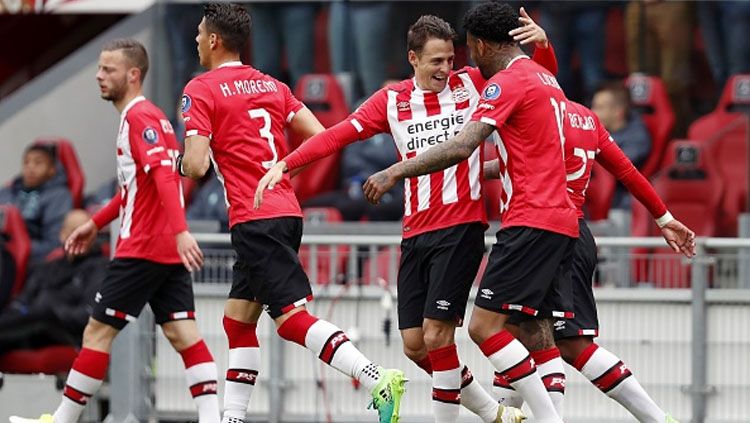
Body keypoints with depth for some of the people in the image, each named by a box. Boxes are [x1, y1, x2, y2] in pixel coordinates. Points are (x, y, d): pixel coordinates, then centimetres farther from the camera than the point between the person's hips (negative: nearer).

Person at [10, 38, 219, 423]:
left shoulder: (139, 117, -12)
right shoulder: (141, 116, 19)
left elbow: (164, 176, -24)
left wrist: (179, 231, -34)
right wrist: (95, 224, 32)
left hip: (142, 248, -9)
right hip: (168, 250, 9)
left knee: (98, 331, -1)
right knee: (183, 333, 1)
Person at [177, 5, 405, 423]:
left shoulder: (201, 90, -5)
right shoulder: (271, 85, 15)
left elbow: (196, 165, -14)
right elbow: (320, 138, 10)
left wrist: (182, 162, 8)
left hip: (254, 220, -8)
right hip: (287, 212, 8)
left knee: (292, 317, -13)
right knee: (238, 319, 15)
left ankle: (378, 379, -28)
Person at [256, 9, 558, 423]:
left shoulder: (472, 84, 2)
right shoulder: (392, 101, 7)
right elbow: (337, 135, 1)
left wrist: (541, 43, -15)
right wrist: (284, 163, -10)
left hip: (461, 228, -4)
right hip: (415, 231, 4)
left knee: (436, 335, -13)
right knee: (415, 346, 5)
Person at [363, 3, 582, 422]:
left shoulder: (507, 82, -9)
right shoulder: (545, 78, 20)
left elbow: (461, 147, -21)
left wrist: (396, 172, -20)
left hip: (531, 222, -10)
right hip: (561, 220, 10)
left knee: (485, 326, -12)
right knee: (536, 335, 7)